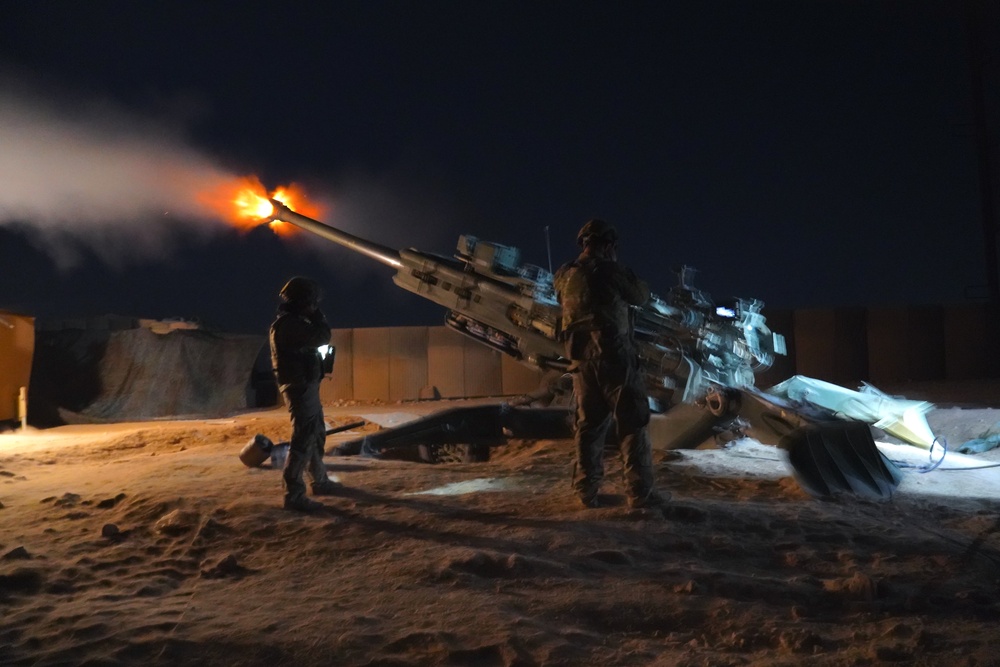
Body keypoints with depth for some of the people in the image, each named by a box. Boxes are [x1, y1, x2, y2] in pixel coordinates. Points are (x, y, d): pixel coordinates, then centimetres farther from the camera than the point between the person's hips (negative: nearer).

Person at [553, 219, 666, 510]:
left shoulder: (564, 276, 6)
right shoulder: (609, 270, -12)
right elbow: (642, 296, 0)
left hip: (581, 358, 6)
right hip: (614, 355, -6)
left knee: (590, 423, 14)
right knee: (632, 422, 0)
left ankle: (587, 490, 16)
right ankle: (640, 492, -2)